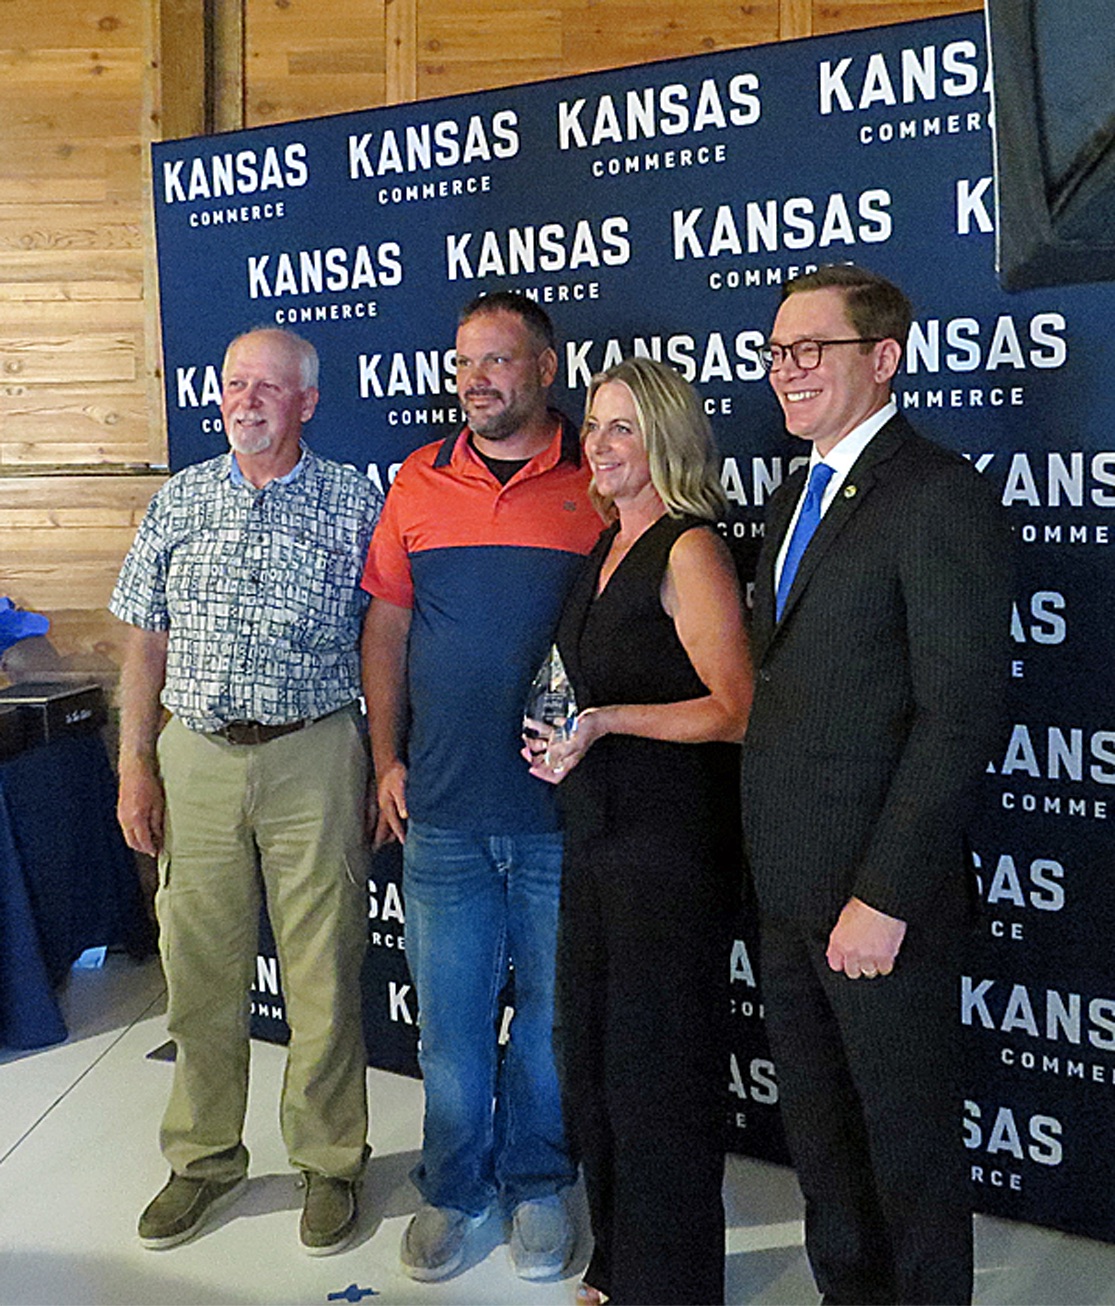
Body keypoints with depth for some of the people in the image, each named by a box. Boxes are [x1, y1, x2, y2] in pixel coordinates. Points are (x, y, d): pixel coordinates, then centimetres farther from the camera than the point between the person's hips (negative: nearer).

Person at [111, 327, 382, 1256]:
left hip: (315, 759, -2)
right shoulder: (179, 501, 8)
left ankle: (329, 1164, 25)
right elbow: (147, 643, 10)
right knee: (200, 971, 11)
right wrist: (135, 766, 4)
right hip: (197, 757, 3)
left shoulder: (355, 503, 1)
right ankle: (205, 1160, 32)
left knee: (324, 973, 5)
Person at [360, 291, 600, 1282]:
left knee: (553, 1008, 13)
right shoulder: (419, 482, 6)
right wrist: (387, 760, 4)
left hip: (562, 807, -2)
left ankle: (536, 1180, 35)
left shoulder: (597, 485, -3)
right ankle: (456, 1185, 34)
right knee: (451, 1012, 13)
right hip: (442, 805, 2)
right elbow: (386, 627, 10)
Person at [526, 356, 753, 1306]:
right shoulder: (606, 550, 14)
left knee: (656, 1066, 3)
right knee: (592, 1055, 16)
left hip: (674, 840, -9)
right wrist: (560, 736, 9)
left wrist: (607, 720, -22)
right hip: (599, 835, 9)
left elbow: (733, 710, -16)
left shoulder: (690, 550, -12)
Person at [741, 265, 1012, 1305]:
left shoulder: (940, 497, -13)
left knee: (909, 1144, 12)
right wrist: (767, 869, 9)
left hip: (880, 898, -8)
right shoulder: (795, 498, 14)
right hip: (785, 890, 8)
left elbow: (961, 716, -19)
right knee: (817, 1136, 21)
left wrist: (884, 898, -20)